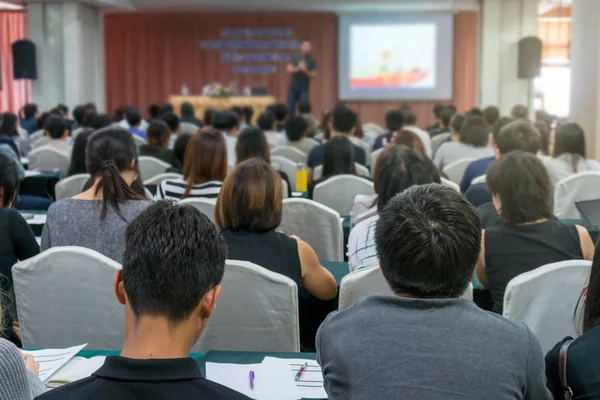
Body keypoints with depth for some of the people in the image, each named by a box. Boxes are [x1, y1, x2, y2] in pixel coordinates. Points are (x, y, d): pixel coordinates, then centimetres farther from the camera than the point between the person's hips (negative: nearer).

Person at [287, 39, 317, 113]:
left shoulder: (312, 60, 0)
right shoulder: (294, 57, 5)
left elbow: (313, 75, -4)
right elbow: (289, 69, -4)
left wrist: (305, 70, -21)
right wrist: (298, 68, -22)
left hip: (304, 89, -2)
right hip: (292, 88, 2)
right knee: (290, 108, 4)